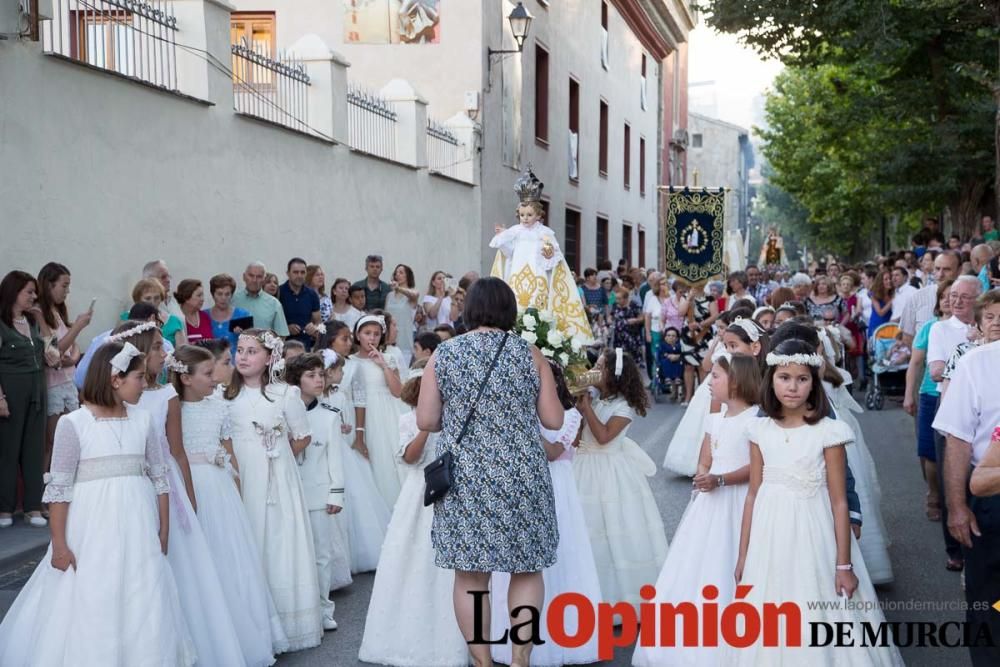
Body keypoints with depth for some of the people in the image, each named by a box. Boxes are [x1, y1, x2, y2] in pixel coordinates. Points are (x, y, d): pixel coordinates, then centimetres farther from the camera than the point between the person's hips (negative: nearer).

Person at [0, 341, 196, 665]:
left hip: (138, 533, 4)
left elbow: (159, 477, 10)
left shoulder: (142, 420, 5)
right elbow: (59, 487, -8)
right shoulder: (73, 423, -8)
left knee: (140, 610, 7)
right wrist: (59, 543, -10)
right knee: (88, 607, 2)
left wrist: (164, 530, 8)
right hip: (91, 532, -4)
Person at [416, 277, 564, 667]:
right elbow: (554, 420, 2)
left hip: (464, 477, 0)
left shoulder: (443, 355, 1)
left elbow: (426, 421, 1)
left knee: (470, 574, 8)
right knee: (526, 569, 14)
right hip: (520, 476, 0)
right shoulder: (530, 354, 0)